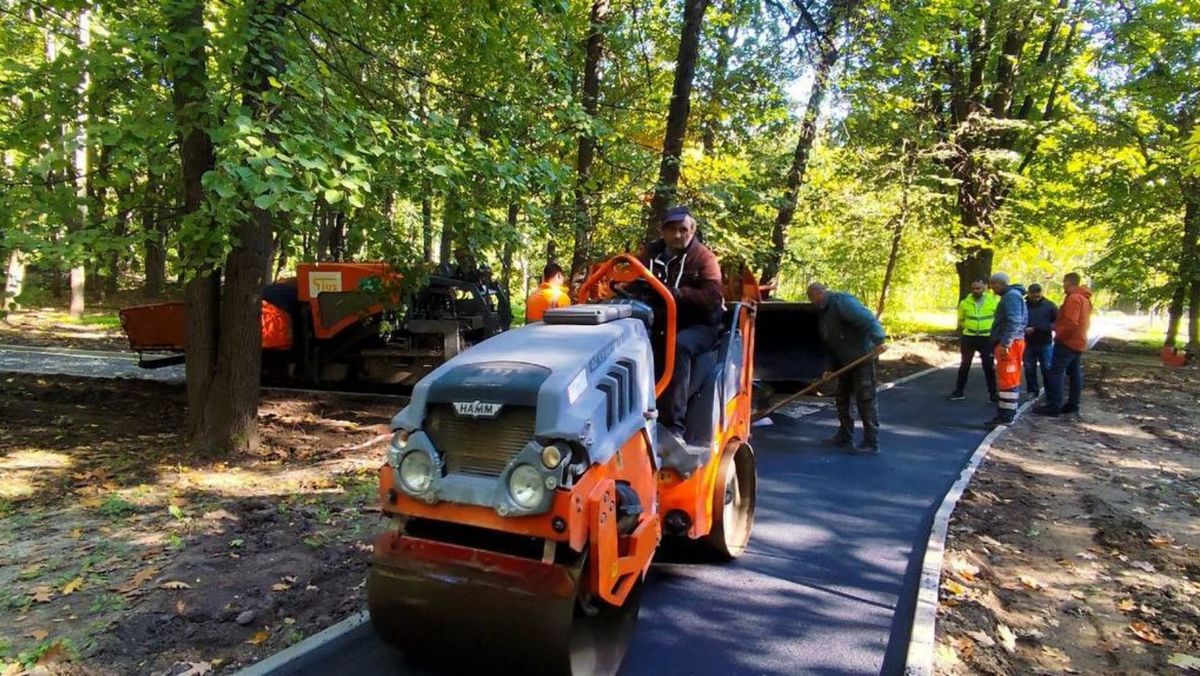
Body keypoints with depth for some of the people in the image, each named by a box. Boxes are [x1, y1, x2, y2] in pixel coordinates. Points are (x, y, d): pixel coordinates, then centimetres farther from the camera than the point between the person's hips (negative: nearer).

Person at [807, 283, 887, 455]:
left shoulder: (841, 302, -17)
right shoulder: (824, 313, 15)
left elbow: (867, 319, -30)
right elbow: (828, 344, 18)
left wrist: (877, 340, -41)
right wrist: (832, 368, 16)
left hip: (862, 358, -10)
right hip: (845, 362, 10)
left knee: (865, 400, -7)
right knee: (841, 397, 16)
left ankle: (872, 443, -2)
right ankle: (845, 436, 28)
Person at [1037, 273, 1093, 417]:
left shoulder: (1073, 298, -18)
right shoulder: (1085, 298, 15)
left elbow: (1071, 323, -26)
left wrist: (1058, 333, -13)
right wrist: (1058, 325, 16)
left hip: (1067, 342, -10)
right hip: (1078, 342, 10)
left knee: (1056, 372, -9)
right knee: (1075, 373, 11)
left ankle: (1054, 406, -11)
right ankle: (1073, 404, 15)